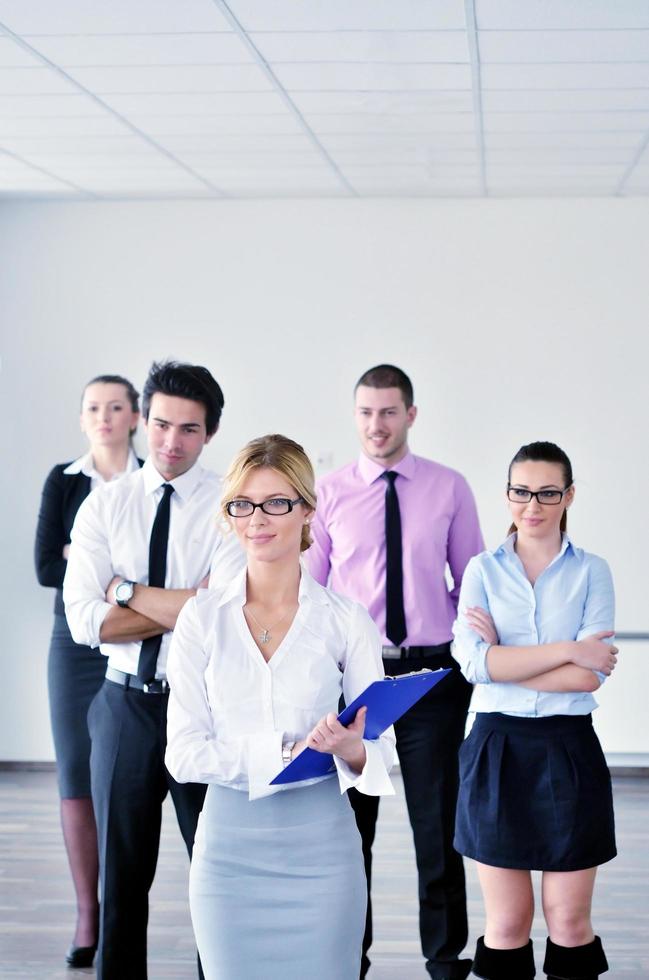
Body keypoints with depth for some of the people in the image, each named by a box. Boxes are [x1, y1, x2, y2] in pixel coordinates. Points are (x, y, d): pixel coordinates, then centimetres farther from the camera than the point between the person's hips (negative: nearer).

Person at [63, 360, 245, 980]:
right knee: (120, 876, 14)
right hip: (126, 702, 3)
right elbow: (86, 621, -9)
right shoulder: (104, 506, 2)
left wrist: (131, 592, -12)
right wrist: (186, 607, -15)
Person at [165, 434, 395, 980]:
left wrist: (349, 748, -22)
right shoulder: (202, 620, 0)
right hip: (229, 847, 1)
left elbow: (380, 748, 1)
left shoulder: (347, 621, -1)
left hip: (321, 849, 0)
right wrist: (291, 751, -16)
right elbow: (184, 753, -5)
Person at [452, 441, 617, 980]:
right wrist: (566, 650, -15)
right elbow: (474, 662, -11)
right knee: (507, 922, 5)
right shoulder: (483, 570, 5)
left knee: (570, 920, 4)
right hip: (497, 748, 1)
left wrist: (504, 658, -12)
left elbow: (590, 675, -10)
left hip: (569, 751, 0)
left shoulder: (592, 572, 2)